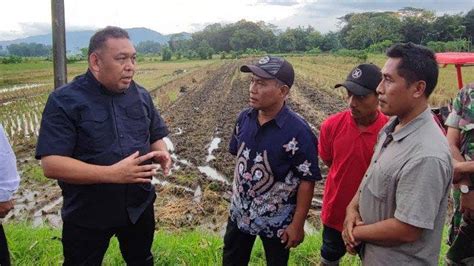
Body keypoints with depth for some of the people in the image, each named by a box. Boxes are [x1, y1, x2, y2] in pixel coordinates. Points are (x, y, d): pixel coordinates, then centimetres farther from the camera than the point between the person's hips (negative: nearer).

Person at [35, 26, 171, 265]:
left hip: (139, 207, 4)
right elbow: (51, 164, -22)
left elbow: (156, 137, 11)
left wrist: (161, 153, -13)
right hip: (87, 216, -4)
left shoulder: (141, 95, 1)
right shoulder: (64, 101, -15)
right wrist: (113, 173, -31)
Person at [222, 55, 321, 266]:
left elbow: (307, 181, -19)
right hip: (240, 212, 5)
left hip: (276, 220, -5)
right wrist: (237, 191, 11)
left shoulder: (297, 131, -25)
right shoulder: (245, 118, -7)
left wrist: (297, 224, -15)